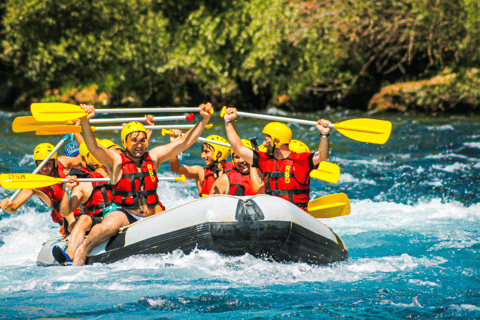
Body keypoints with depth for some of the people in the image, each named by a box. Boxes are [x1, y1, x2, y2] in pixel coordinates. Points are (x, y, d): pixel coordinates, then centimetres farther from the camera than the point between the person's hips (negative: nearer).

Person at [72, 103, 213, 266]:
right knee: (109, 226, -37)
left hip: (152, 214, 4)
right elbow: (93, 147, -19)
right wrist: (85, 121, -36)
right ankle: (82, 250, -10)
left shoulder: (153, 157, 10)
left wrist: (204, 119, 1)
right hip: (123, 212, -4)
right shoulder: (116, 161, -2)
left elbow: (184, 142, 10)